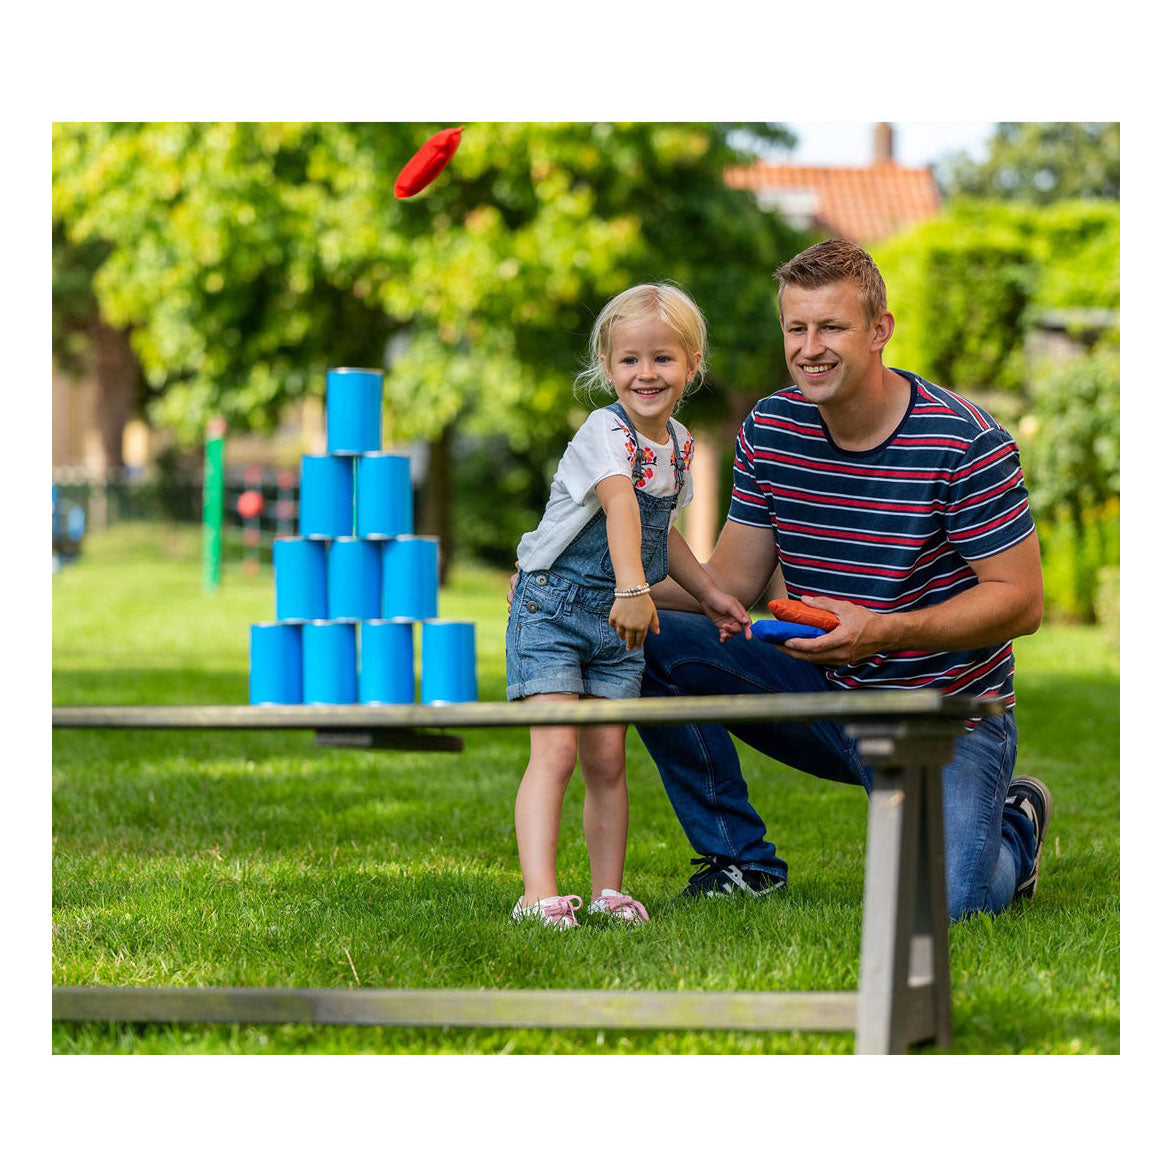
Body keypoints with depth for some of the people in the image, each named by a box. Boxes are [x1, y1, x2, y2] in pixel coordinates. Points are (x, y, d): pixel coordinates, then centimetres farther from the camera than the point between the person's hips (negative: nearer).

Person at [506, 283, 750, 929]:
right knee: (555, 749, -16)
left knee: (607, 761, 7)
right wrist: (633, 588, -51)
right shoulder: (604, 433, -18)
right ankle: (538, 894, -21)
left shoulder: (677, 443, 8)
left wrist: (708, 595, 22)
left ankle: (607, 892, 14)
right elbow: (621, 506, -37)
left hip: (617, 617, 7)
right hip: (553, 606, -7)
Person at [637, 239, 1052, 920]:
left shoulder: (966, 444, -17)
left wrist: (881, 632, -29)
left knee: (941, 906, -26)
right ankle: (740, 859, 1)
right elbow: (732, 582, 3)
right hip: (822, 690, 5)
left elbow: (1022, 601, -16)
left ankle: (1013, 827, 14)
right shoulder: (770, 430, -1)